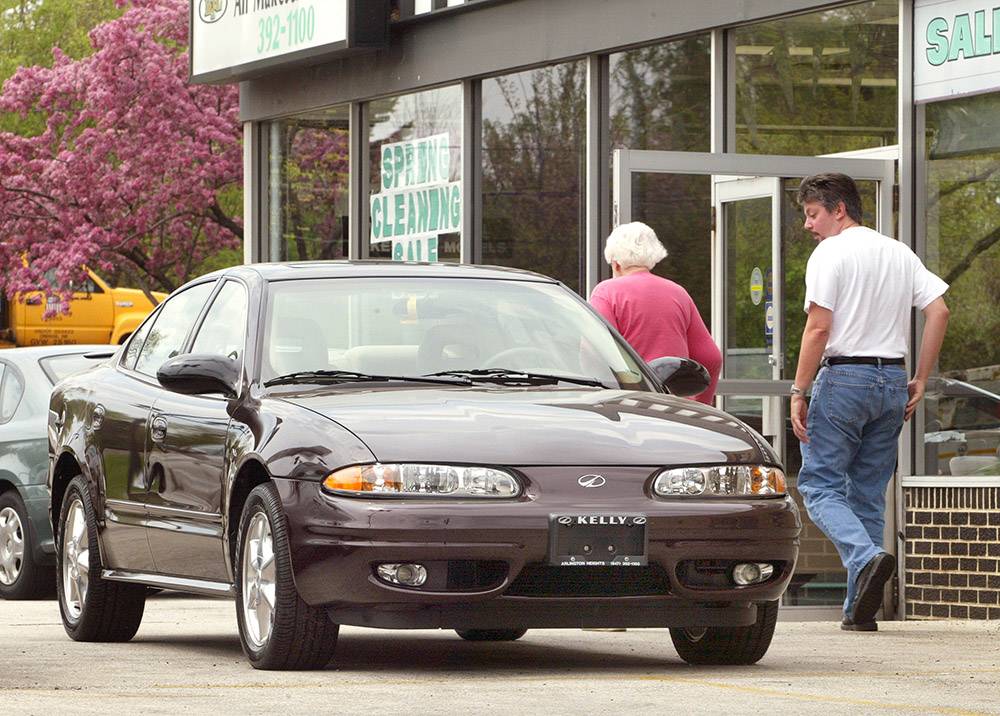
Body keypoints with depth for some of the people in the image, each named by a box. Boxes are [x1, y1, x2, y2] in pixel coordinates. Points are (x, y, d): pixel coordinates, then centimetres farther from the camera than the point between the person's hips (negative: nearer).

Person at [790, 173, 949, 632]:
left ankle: (867, 557, -28)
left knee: (820, 485, -2)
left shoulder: (830, 254, -6)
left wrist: (798, 393, -10)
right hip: (893, 379, 6)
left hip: (845, 377, -6)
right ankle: (860, 609, 6)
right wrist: (920, 381, 11)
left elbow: (819, 327, -13)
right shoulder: (900, 254, 14)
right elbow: (938, 310, 8)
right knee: (869, 494, 9)